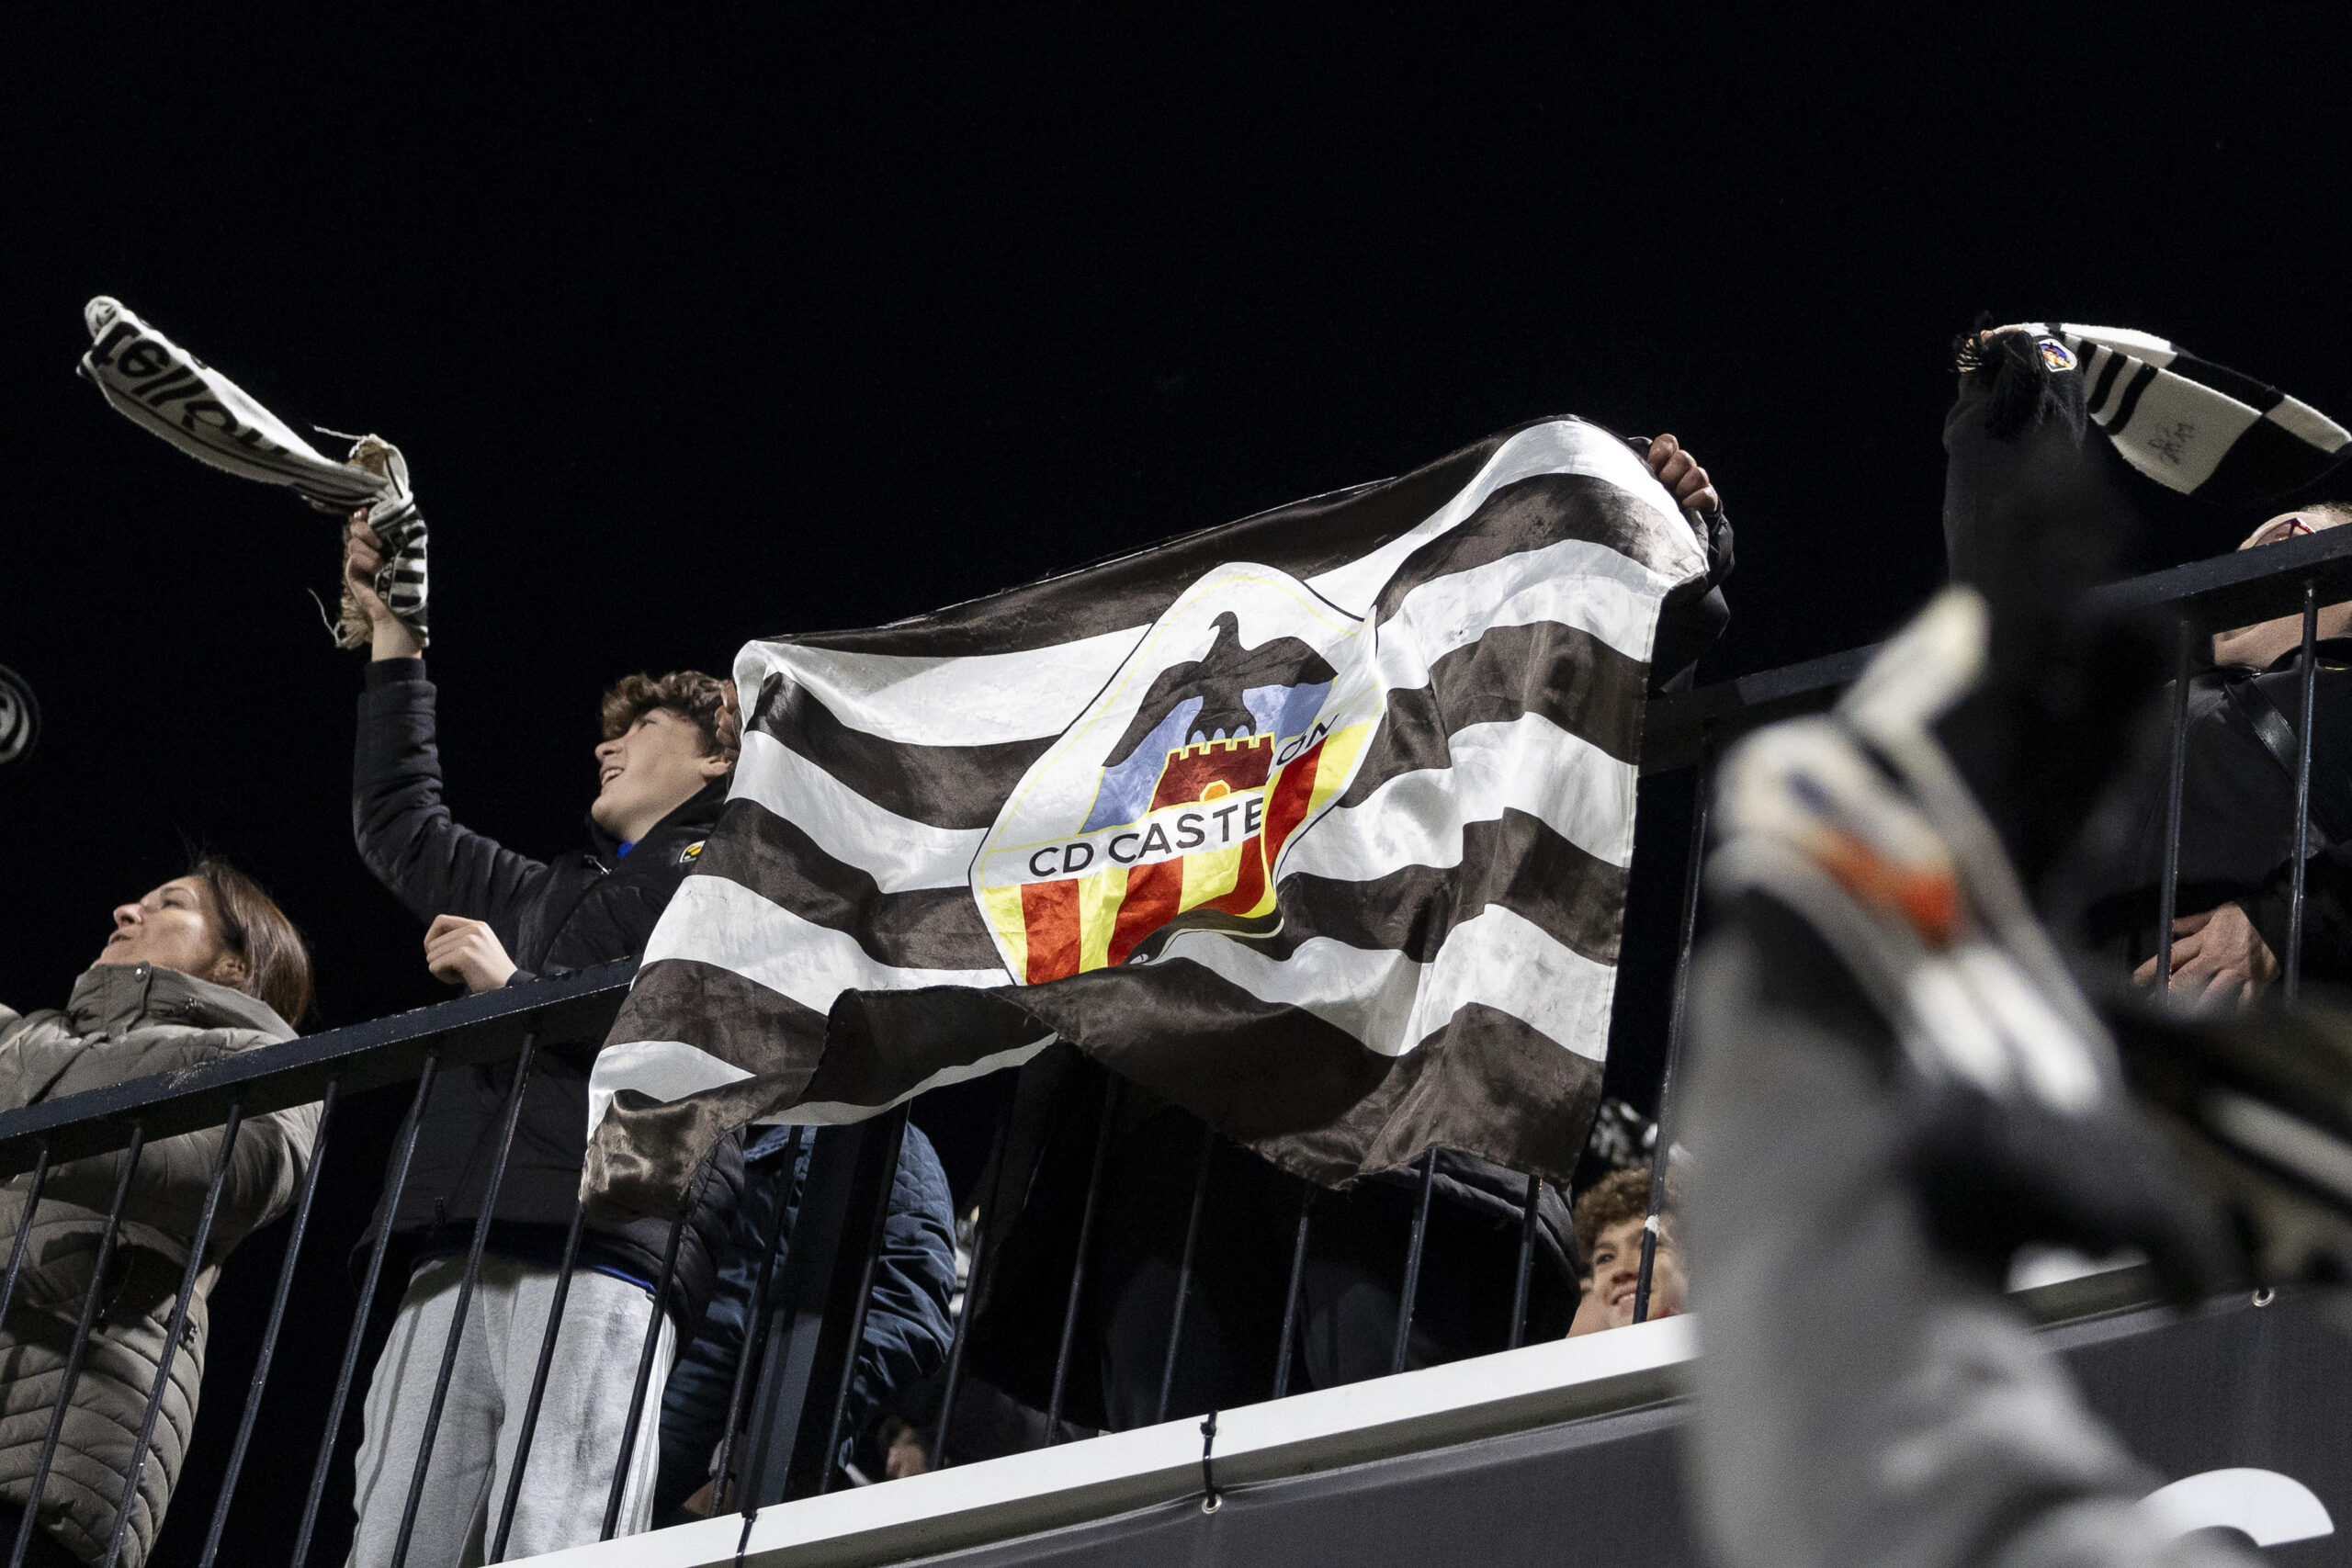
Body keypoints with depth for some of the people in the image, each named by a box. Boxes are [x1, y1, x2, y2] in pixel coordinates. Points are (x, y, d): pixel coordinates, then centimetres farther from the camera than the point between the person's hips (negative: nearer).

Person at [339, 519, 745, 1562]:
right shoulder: (545, 897, 38)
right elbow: (397, 824, 46)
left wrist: (516, 989, -1)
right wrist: (391, 641, 43)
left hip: (599, 1263, -7)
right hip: (452, 1269, 7)